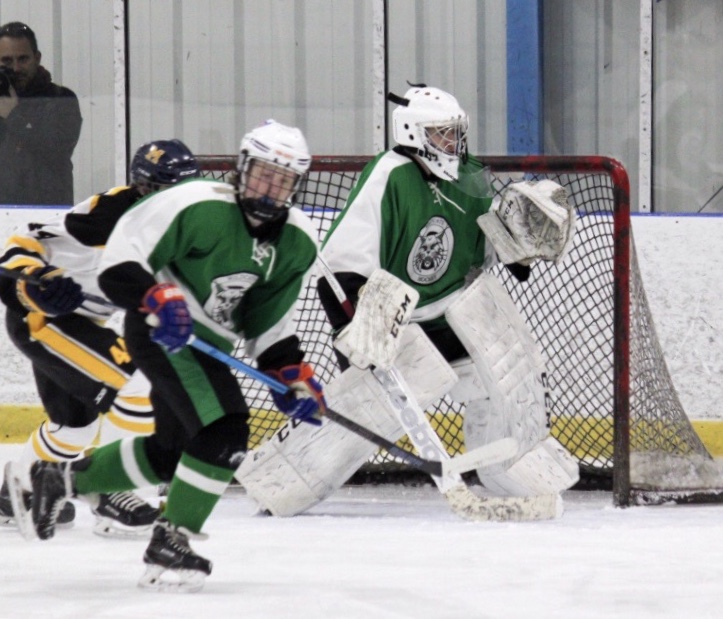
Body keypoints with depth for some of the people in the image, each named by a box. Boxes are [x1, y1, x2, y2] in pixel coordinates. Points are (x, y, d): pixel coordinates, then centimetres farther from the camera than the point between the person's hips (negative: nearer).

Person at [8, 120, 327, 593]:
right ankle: (169, 546, -16)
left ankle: (62, 480, 41)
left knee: (170, 455, 20)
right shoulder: (198, 207, -21)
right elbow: (122, 255, -18)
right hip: (163, 332, -9)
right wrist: (155, 298, -32)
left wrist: (292, 372, -2)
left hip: (210, 345, 9)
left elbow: (270, 321, 10)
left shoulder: (298, 243, 1)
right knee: (223, 433, -24)